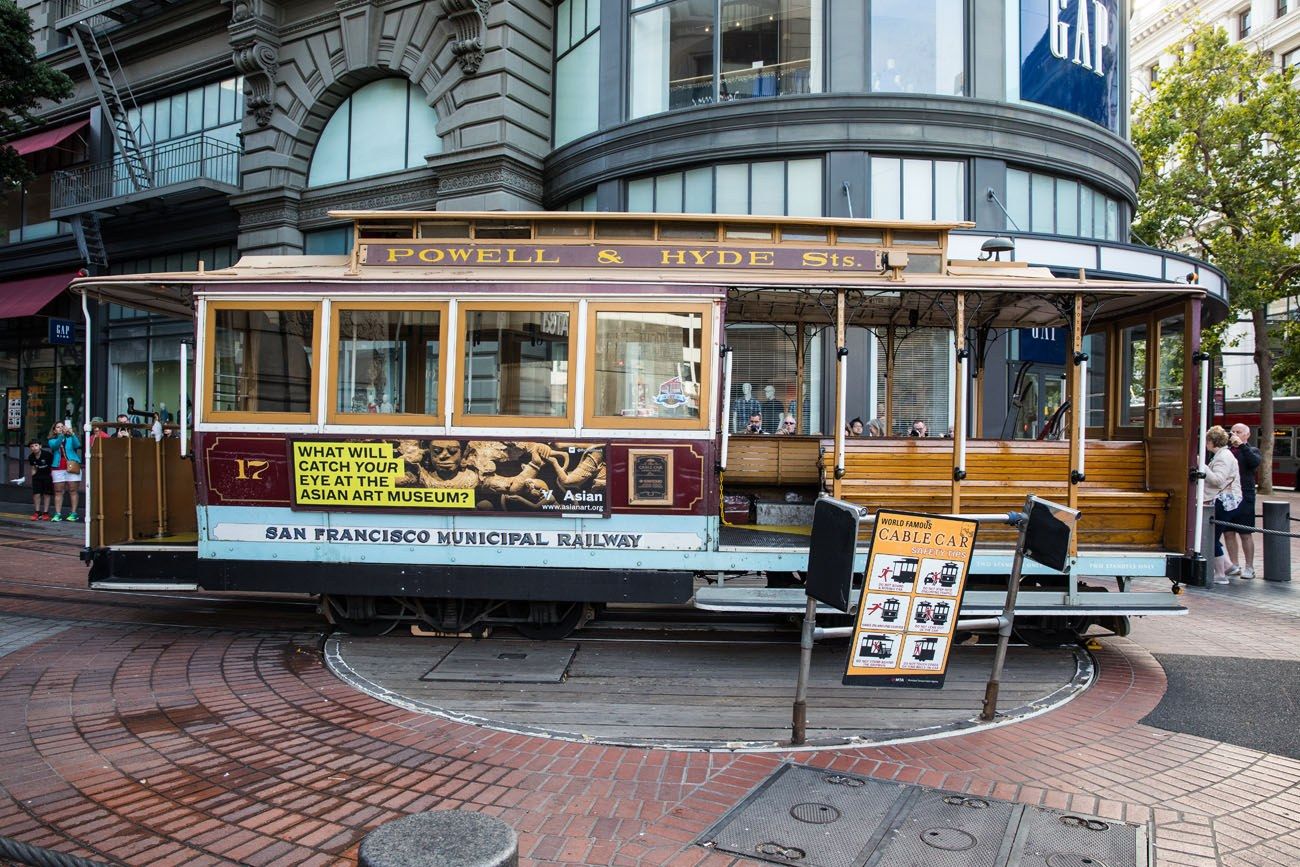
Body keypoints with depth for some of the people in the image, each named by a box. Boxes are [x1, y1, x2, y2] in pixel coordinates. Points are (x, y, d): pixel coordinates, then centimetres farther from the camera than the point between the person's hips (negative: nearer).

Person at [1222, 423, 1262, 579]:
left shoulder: (1251, 451, 3)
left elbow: (1255, 462, -19)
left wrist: (1241, 445, -21)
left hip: (1244, 497, -4)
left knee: (1246, 534, 1)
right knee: (1228, 533, 7)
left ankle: (1249, 567, 10)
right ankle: (1234, 565, 17)